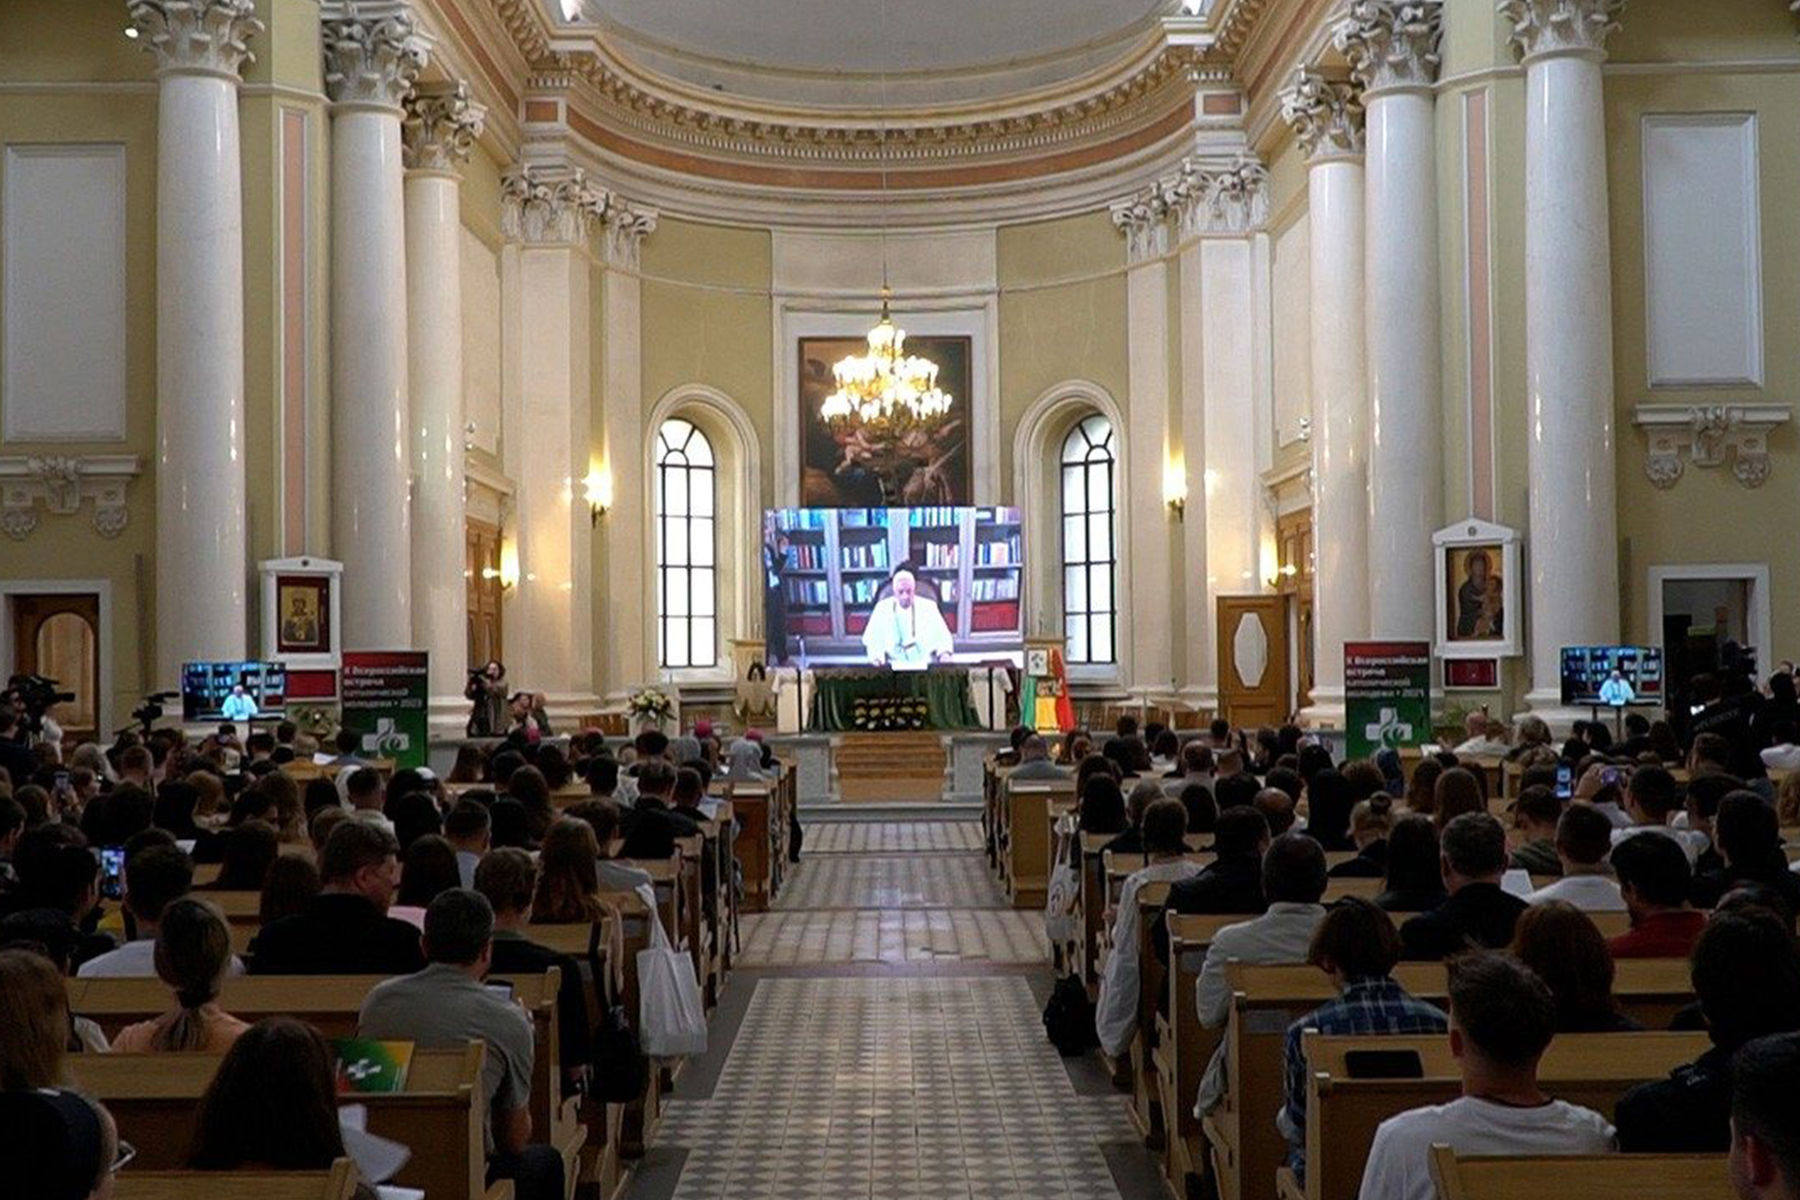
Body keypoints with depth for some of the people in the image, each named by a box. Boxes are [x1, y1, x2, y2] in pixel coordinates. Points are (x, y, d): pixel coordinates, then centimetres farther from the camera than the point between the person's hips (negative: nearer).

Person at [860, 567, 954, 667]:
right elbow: (871, 638, 10)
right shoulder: (883, 607, 9)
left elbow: (942, 636, 11)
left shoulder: (928, 607, 9)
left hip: (925, 665, 1)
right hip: (894, 665, -1)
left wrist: (944, 652, -12)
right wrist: (876, 656, -11)